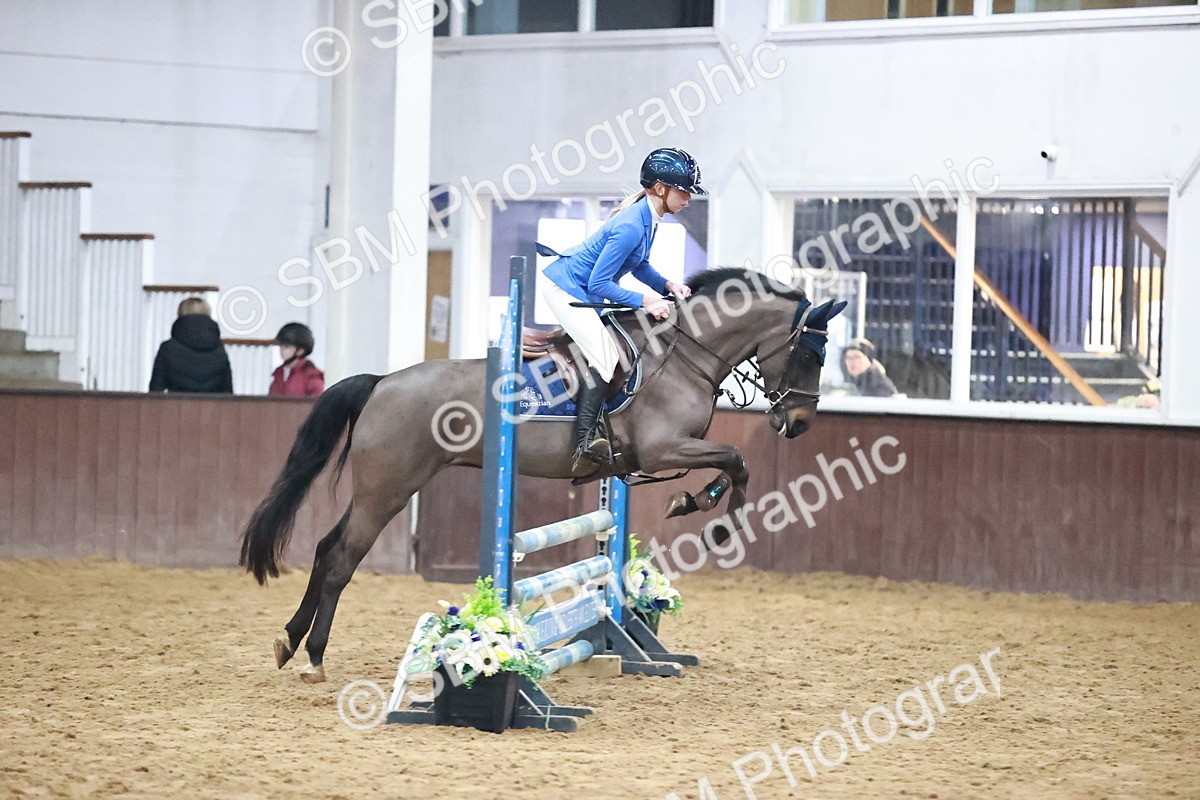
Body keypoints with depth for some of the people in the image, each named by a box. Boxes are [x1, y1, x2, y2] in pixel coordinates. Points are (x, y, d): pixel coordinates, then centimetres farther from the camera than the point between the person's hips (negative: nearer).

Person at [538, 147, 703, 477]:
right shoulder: (631, 227, -29)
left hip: (584, 293, 11)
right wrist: (644, 300, -25)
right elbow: (599, 284, -27)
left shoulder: (647, 217, 1)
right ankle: (583, 448, -30)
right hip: (565, 289, -11)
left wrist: (667, 285, -1)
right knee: (606, 356, -22)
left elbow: (639, 264, 16)